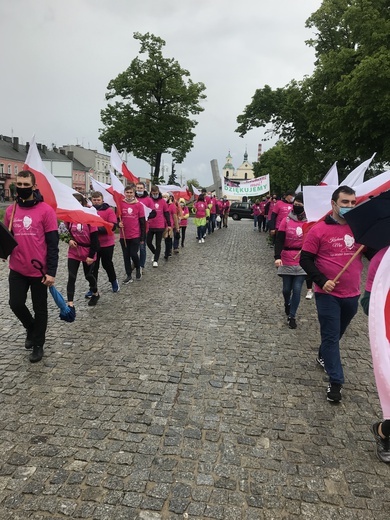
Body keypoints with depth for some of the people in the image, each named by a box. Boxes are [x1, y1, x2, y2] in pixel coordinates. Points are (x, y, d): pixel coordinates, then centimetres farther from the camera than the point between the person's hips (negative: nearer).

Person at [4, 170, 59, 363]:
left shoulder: (45, 210, -9)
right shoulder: (10, 210, 5)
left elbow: (52, 244, -10)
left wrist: (51, 271, -14)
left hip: (39, 271, -4)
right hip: (17, 270, 4)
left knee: (39, 308, 10)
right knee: (16, 304, 7)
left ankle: (38, 345, 28)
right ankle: (31, 328, 39)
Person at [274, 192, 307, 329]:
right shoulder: (286, 220, -5)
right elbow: (279, 240, -9)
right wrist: (277, 257, -22)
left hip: (302, 263, 0)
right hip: (286, 262, 0)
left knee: (297, 290, -1)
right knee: (287, 289, 12)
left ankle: (292, 316, 13)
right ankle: (287, 304, 44)